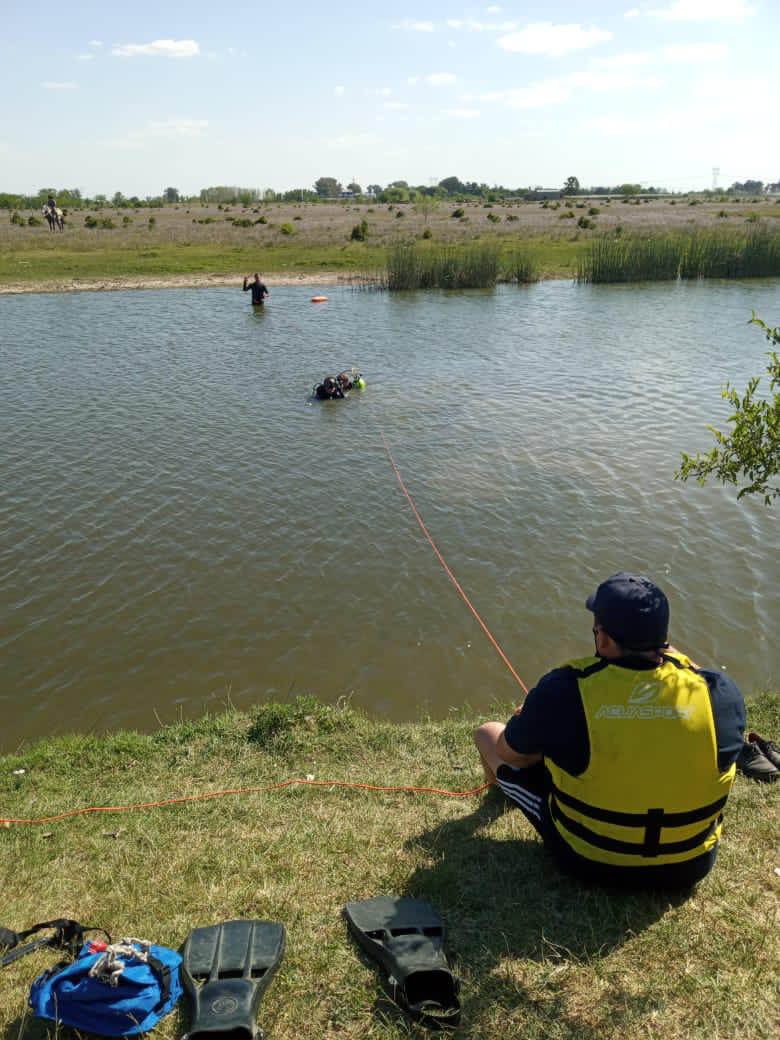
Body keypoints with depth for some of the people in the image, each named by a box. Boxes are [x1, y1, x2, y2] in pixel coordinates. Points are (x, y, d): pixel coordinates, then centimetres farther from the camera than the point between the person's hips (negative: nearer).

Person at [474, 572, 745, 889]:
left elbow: (509, 753, -9)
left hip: (585, 862, -2)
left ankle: (500, 786, 52)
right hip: (688, 869, 3)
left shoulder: (562, 691, -27)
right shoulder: (721, 693, -22)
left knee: (488, 733, 16)